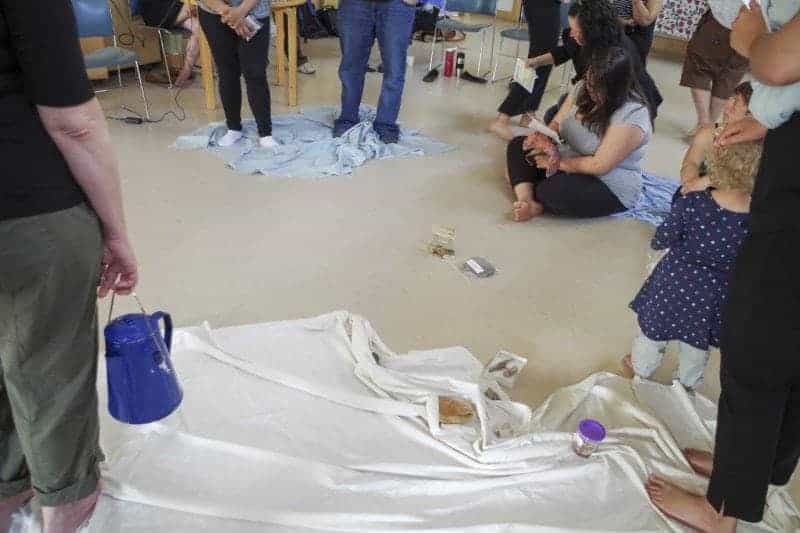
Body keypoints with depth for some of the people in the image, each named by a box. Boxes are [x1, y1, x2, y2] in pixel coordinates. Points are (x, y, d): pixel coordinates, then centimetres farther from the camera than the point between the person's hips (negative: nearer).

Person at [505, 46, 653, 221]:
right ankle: (527, 199, -23)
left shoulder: (632, 115, -25)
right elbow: (556, 123, 5)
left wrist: (557, 162, -20)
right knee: (518, 145, -2)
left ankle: (539, 206, -4)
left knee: (551, 190, -37)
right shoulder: (584, 89, -2)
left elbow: (599, 165, -27)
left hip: (610, 188, -9)